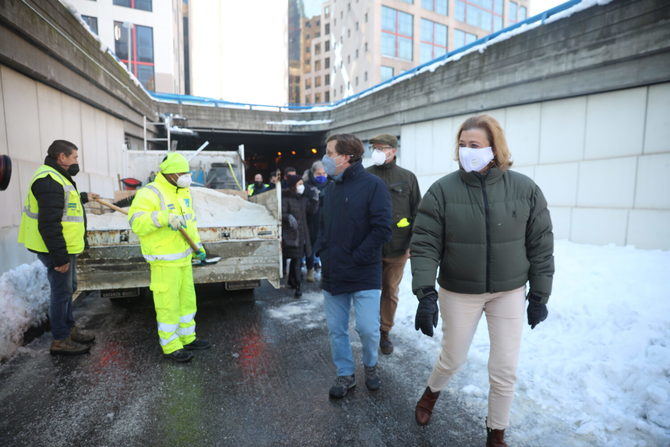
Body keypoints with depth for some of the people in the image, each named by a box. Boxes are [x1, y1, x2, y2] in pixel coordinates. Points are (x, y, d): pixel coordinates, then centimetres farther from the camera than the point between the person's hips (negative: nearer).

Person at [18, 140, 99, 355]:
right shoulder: (49, 181, -21)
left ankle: (69, 328, 35)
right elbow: (49, 224, -26)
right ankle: (60, 340, 13)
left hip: (65, 247, 11)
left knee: (68, 289, 20)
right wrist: (60, 257, -25)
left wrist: (83, 197, 45)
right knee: (62, 291, 0)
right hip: (56, 249, -11)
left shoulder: (56, 177, 14)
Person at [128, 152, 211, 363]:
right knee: (168, 303, 1)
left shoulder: (184, 193, 12)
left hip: (184, 258, 9)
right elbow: (136, 222, -23)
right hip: (164, 261, -8)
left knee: (187, 299, 17)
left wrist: (198, 245, 16)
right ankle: (170, 347, 17)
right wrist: (164, 218, -35)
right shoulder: (150, 193, -14)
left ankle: (188, 338, 33)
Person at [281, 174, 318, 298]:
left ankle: (292, 281, 33)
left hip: (302, 232, 6)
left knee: (296, 258, 16)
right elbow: (282, 213, -14)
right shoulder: (285, 197, -8)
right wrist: (289, 217, -34)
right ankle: (298, 286, -3)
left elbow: (312, 211, 9)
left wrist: (315, 199, -4)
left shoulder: (304, 197, 11)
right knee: (296, 258, -9)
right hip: (290, 233, -6)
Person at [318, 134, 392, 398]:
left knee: (368, 328, -2)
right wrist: (324, 254, 5)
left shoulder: (373, 185, -9)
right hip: (332, 273, 6)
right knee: (336, 329, 11)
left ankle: (370, 365, 30)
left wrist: (355, 258, -15)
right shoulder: (331, 188, 11)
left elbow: (382, 229, -15)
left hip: (364, 274, -6)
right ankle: (345, 374, 32)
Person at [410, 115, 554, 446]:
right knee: (453, 358, 15)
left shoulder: (525, 189, -7)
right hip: (458, 293, -1)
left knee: (505, 371, 9)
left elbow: (540, 245, 1)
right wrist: (425, 294, -18)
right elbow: (424, 244, -12)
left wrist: (540, 295, 3)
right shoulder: (442, 190, -12)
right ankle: (432, 392, 50)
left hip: (509, 293, 2)